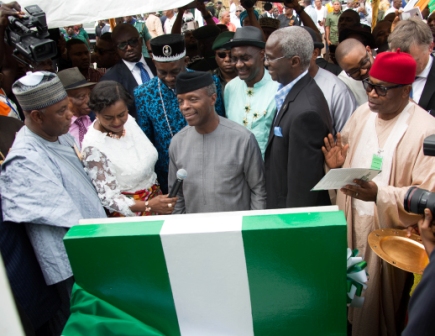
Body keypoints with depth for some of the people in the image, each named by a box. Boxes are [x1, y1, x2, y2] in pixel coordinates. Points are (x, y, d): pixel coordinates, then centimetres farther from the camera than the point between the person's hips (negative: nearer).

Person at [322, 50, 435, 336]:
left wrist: (379, 194, -31)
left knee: (377, 305, 11)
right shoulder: (361, 114, 2)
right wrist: (336, 166, -10)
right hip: (350, 225, 5)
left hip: (388, 233, -4)